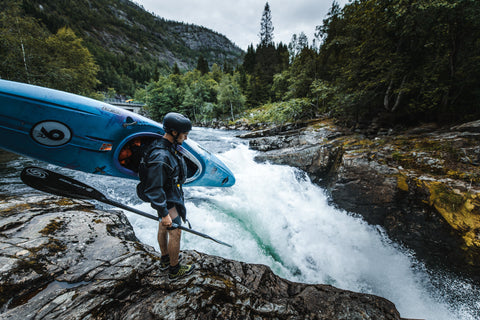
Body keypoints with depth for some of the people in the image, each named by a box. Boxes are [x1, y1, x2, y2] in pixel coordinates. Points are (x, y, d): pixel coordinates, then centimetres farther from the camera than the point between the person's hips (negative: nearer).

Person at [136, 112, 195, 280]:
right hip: (167, 200, -10)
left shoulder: (169, 145, -2)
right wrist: (164, 213, -23)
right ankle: (174, 269, 26)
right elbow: (154, 189, -29)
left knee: (163, 227, 23)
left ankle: (165, 259, 45)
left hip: (171, 192, 10)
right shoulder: (160, 156, -33)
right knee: (175, 232, 4)